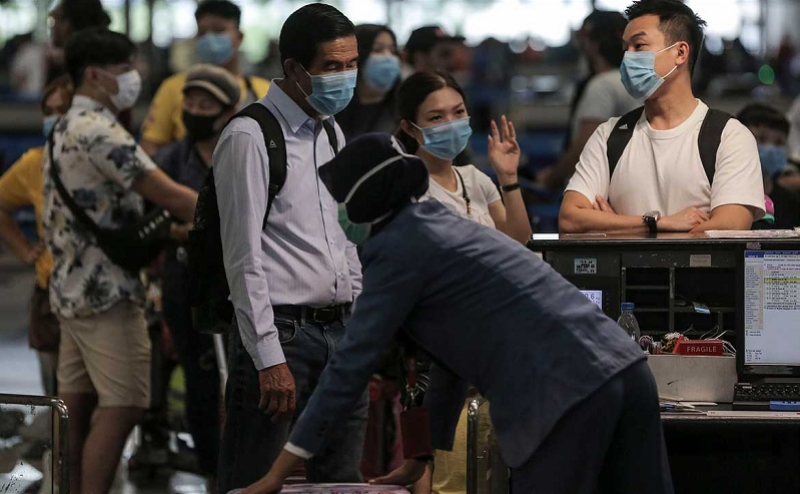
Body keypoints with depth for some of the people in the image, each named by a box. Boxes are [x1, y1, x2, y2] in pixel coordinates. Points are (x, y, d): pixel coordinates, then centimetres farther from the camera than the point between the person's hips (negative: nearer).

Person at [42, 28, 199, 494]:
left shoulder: (66, 129, 17)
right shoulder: (100, 131, -15)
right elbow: (168, 194, -19)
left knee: (78, 407, 9)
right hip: (107, 293, -10)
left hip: (73, 288, 10)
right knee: (121, 408, -10)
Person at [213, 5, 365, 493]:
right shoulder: (251, 137, -9)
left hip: (341, 333, 8)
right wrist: (270, 358, -18)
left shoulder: (332, 134, 15)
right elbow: (243, 257, -13)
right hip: (282, 331, -8)